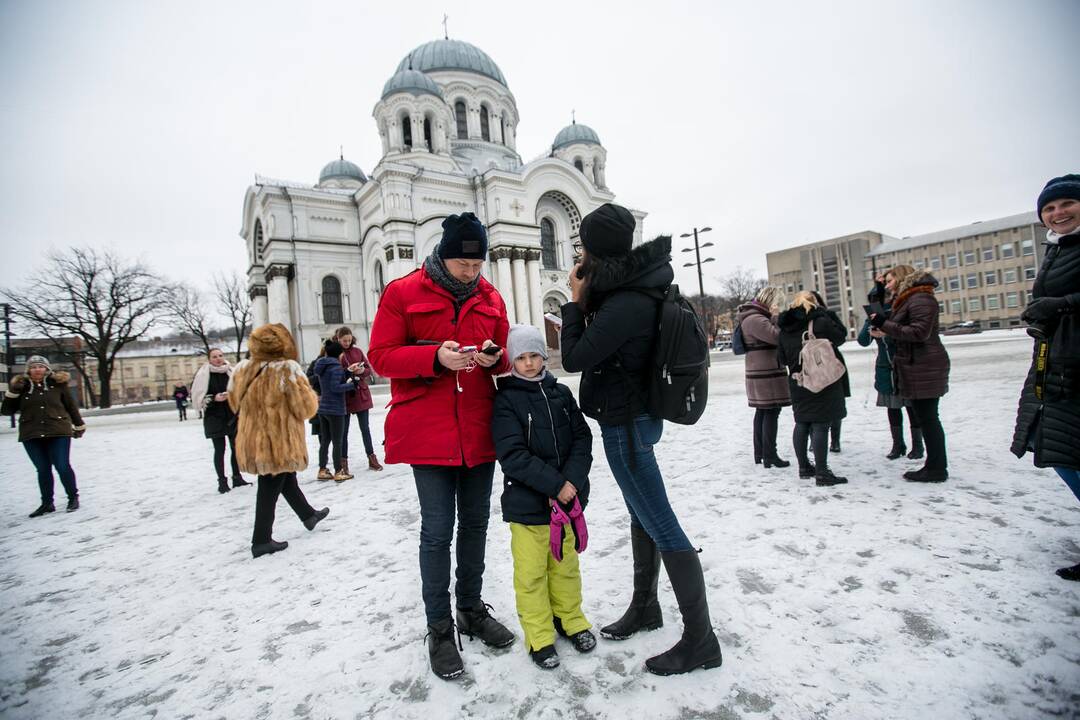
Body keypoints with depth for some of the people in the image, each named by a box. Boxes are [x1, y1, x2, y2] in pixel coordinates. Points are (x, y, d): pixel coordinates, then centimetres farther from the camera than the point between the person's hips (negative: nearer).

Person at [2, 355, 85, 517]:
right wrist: (12, 392, -10)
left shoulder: (57, 384, 1)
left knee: (63, 467, -4)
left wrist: (79, 425, 14)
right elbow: (6, 411, 5)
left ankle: (73, 497, 14)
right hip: (31, 436, 2)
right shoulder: (21, 386, 5)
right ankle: (47, 503, 20)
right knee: (43, 470, 7)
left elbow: (71, 405, 9)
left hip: (58, 433, -2)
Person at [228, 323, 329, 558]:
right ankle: (262, 540, 14)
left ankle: (308, 515, 39)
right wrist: (313, 398, 6)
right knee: (270, 489, 4)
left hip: (253, 440, 7)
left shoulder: (243, 370, 1)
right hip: (280, 442, -7)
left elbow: (236, 403, 15)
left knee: (287, 479, 22)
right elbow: (305, 407, -15)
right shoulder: (288, 369, -18)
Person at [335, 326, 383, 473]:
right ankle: (343, 462, 16)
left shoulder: (357, 351, 5)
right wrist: (348, 371, -23)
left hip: (361, 395, 3)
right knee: (343, 431, 7)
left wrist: (362, 371, -13)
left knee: (365, 428, 11)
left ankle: (372, 458, 20)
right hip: (344, 396, -3)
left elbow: (369, 369, 8)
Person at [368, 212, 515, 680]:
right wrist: (435, 357, -21)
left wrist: (494, 357, -9)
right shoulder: (402, 293, -4)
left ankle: (472, 608, 35)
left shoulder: (490, 298, 9)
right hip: (428, 431, -4)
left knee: (475, 523, 15)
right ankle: (439, 628, 21)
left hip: (479, 430, 5)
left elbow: (505, 356, 16)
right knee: (437, 531, 0)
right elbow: (380, 356, -7)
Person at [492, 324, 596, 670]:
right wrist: (555, 485, -19)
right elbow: (513, 455, -16)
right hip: (526, 502, -4)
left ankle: (569, 618, 40)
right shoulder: (505, 400, -9)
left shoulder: (561, 393, 4)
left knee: (566, 563, 19)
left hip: (568, 495, 4)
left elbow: (582, 438, 1)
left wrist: (572, 480, -14)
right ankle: (539, 634, 27)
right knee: (531, 571, 7)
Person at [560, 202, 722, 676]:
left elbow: (573, 359, -19)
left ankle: (700, 640, 14)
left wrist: (575, 301, -9)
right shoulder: (636, 287, 4)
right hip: (635, 416, 10)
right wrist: (586, 301, 2)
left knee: (663, 529, -1)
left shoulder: (625, 305, -25)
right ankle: (644, 607, 39)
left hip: (625, 426, -10)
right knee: (642, 515, 20)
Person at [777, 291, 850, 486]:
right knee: (820, 426, -5)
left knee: (802, 424, 14)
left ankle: (804, 467, 24)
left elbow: (782, 358, 8)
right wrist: (831, 316, 13)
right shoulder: (820, 321, -12)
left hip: (797, 382, 6)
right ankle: (822, 473, -3)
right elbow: (840, 336, 3)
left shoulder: (785, 329, 4)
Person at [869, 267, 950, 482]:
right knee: (925, 417, 12)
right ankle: (935, 465, 18)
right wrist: (884, 332, 5)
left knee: (928, 417, -5)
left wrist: (885, 324, -21)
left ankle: (937, 468, 2)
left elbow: (920, 332, -23)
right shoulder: (908, 300, 19)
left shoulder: (920, 299, -13)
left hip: (924, 367, -10)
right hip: (915, 367, 10)